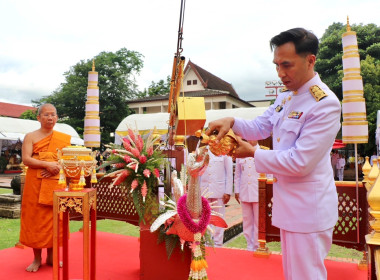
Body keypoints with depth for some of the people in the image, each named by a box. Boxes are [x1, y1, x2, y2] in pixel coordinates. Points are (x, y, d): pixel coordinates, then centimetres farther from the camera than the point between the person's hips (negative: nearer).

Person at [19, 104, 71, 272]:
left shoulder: (64, 138, 10)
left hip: (56, 183, 2)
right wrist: (47, 164, -19)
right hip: (35, 183, -2)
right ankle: (37, 258, 16)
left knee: (54, 218, 6)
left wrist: (58, 167, -13)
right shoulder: (31, 136, 4)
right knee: (35, 218, 2)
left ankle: (51, 256, 21)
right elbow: (26, 159, -8)